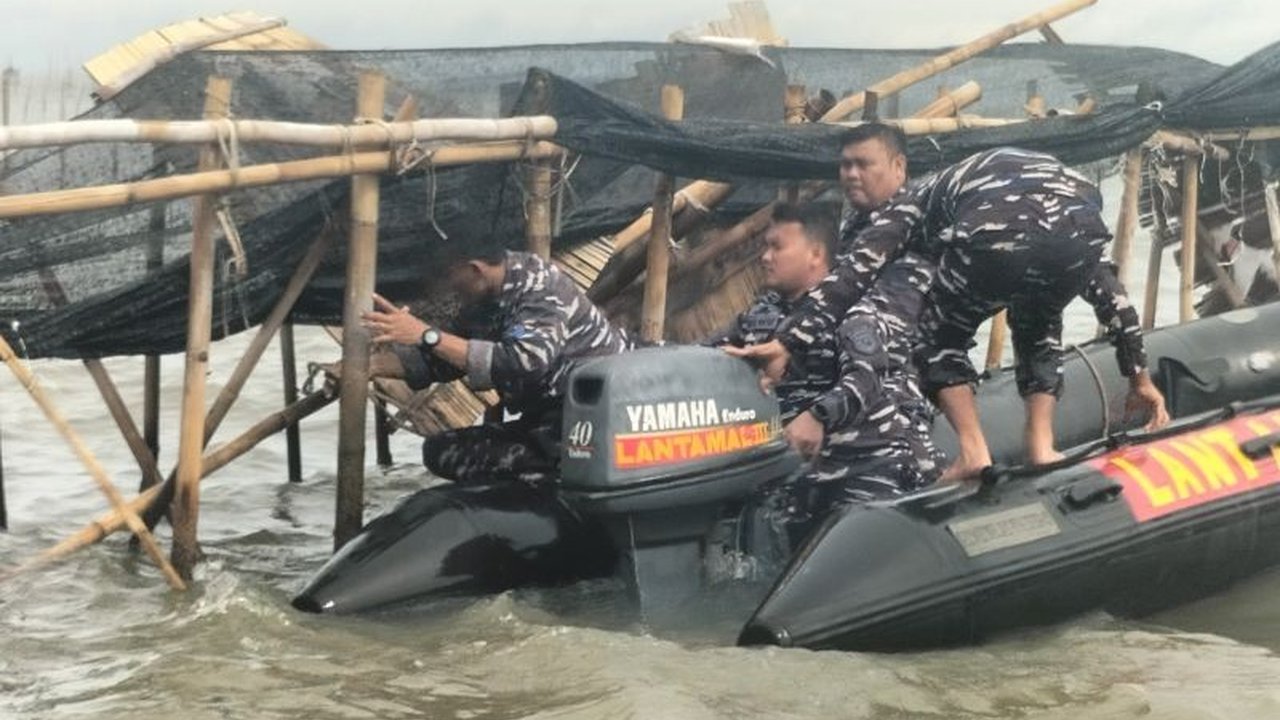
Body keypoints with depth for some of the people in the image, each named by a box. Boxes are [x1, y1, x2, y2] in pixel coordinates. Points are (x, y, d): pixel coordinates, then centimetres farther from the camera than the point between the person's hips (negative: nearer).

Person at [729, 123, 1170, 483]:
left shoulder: (904, 206, 29)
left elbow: (852, 275, 6)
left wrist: (788, 342, -3)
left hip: (999, 230, -6)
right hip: (1080, 221, 6)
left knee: (941, 339, 22)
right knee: (1038, 327, 35)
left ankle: (973, 452, 7)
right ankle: (1042, 445, 21)